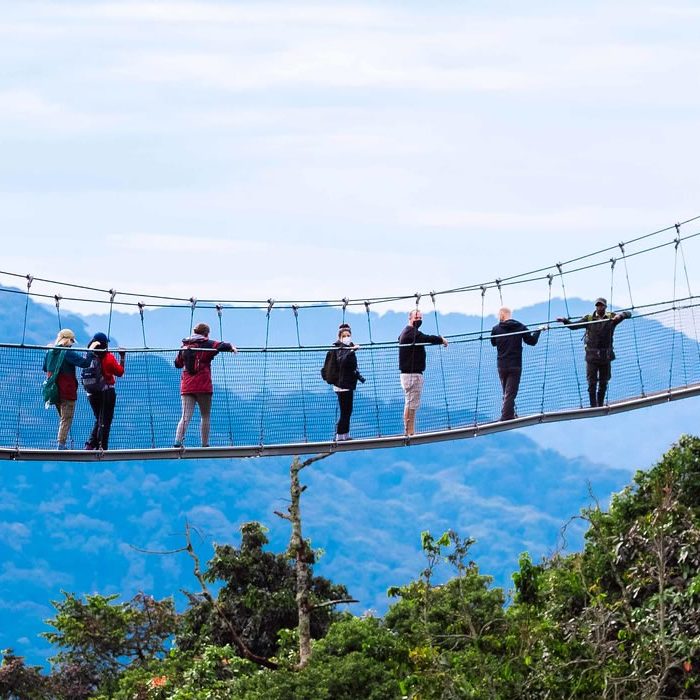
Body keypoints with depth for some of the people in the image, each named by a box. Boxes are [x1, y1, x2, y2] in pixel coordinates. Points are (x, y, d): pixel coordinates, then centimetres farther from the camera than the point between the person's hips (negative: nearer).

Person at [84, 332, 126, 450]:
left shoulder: (90, 357, -2)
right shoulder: (109, 357, -12)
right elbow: (120, 372, -5)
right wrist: (122, 357, 5)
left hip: (92, 393, 4)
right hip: (107, 392, -4)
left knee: (99, 420, 19)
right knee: (105, 421, 3)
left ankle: (90, 444, 9)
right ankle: (101, 446, 1)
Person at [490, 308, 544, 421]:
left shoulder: (496, 329, -3)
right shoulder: (520, 327, -4)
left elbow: (493, 343, 14)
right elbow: (532, 341, 3)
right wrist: (538, 330, 19)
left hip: (502, 366, 2)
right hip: (515, 365, -2)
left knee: (507, 392, 16)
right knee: (510, 393, -4)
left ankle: (509, 415, 19)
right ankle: (506, 415, -14)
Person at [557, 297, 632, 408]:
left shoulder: (611, 318, 2)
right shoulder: (589, 318, 3)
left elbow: (628, 314, -3)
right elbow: (574, 325, 5)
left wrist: (620, 315, -25)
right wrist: (565, 321, -13)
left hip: (606, 356, 1)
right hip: (592, 356, -1)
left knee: (603, 383, 9)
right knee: (592, 383, -3)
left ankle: (601, 405, 21)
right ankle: (593, 406, 1)